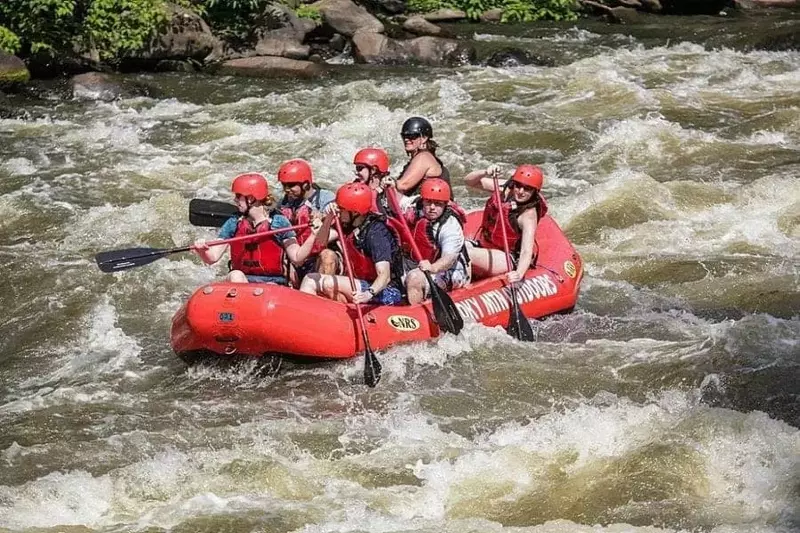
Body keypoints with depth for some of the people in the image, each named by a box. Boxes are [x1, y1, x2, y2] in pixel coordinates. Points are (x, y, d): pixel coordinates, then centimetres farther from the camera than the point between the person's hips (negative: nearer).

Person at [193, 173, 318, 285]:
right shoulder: (233, 223, 10)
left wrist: (312, 237, -19)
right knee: (235, 276, -30)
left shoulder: (279, 222, 1)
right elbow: (212, 257, 6)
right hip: (242, 281, 3)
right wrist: (202, 250, -17)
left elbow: (297, 258, -5)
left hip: (274, 282, -3)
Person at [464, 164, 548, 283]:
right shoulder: (504, 190, -5)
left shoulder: (528, 215, -21)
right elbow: (469, 181, -1)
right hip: (483, 245, 7)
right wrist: (485, 173, -22)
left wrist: (519, 274, -48)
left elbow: (527, 252, -29)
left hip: (506, 259, -7)